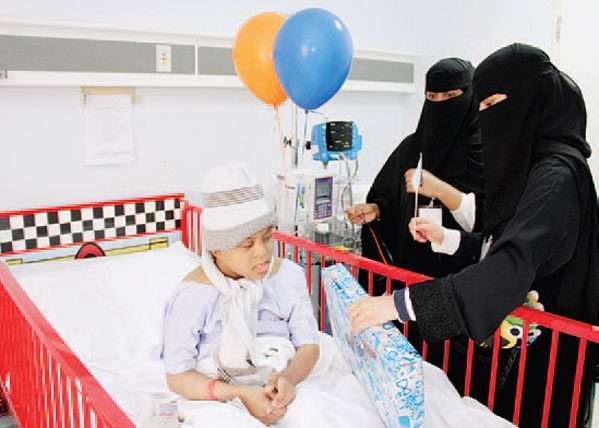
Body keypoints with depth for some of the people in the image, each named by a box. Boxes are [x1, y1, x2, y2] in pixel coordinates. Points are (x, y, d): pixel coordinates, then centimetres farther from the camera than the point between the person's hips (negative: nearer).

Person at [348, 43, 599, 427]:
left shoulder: (557, 176, -24)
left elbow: (515, 265, -37)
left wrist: (401, 303, -42)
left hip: (540, 349, -8)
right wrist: (448, 239, -3)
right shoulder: (530, 164, 7)